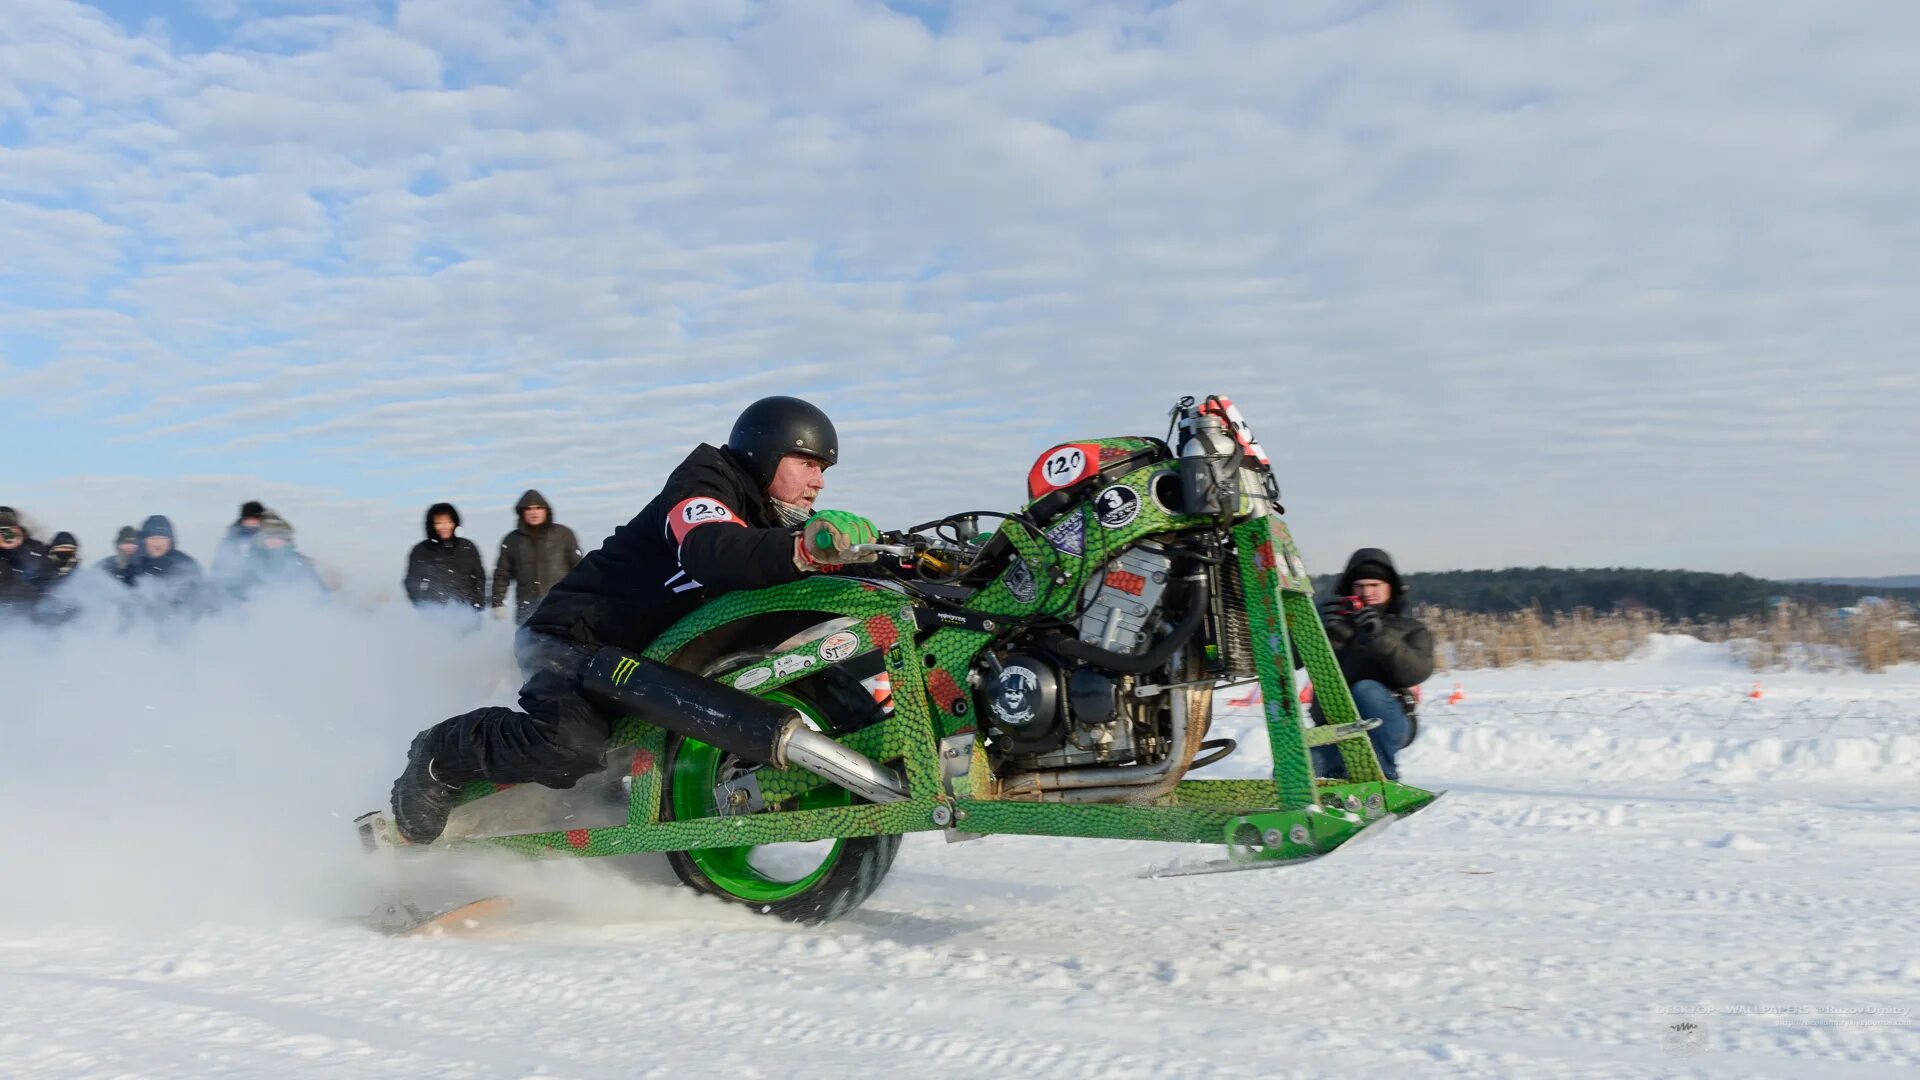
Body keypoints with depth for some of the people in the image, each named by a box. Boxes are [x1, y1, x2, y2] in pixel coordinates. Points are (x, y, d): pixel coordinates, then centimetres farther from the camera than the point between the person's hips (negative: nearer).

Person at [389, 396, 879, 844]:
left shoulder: (770, 522, 12)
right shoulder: (703, 483, -18)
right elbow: (710, 553, -39)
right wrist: (804, 549, -56)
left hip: (647, 656, 10)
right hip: (575, 636, -10)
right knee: (571, 743, -32)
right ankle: (438, 759, -7)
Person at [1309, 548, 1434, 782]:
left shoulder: (1412, 630, 17)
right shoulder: (1336, 623, 20)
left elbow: (1417, 672, -6)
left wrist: (1380, 638, -19)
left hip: (1388, 725, -1)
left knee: (1366, 690, -34)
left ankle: (1384, 778, -19)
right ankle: (1344, 772, 4)